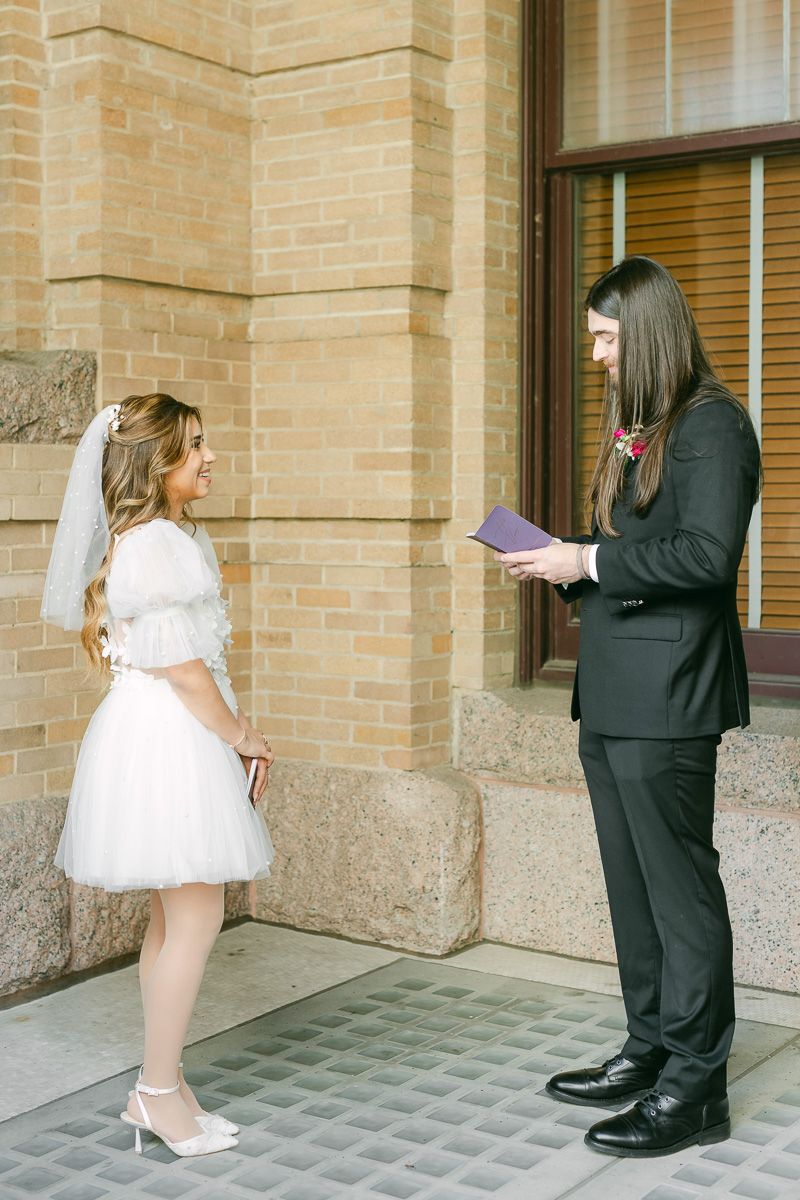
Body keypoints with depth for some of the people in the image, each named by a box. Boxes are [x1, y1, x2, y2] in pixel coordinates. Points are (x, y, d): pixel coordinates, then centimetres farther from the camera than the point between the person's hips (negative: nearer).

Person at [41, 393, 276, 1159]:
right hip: (165, 739, -10)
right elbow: (178, 666, -18)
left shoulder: (178, 536, 14)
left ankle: (159, 1088, 23)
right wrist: (240, 737, -7)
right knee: (194, 917, -4)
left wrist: (236, 734, 7)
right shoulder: (152, 543, -17)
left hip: (181, 736, 10)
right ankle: (160, 1091, 8)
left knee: (174, 916, 13)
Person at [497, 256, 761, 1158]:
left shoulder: (710, 425, -10)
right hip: (612, 691, 9)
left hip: (666, 694, -9)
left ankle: (696, 1085, 10)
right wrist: (560, 564, 5)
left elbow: (708, 555, -20)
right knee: (631, 882, 16)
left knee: (679, 884, -1)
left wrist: (590, 561, -16)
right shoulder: (631, 425, 18)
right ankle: (650, 1050, 29)